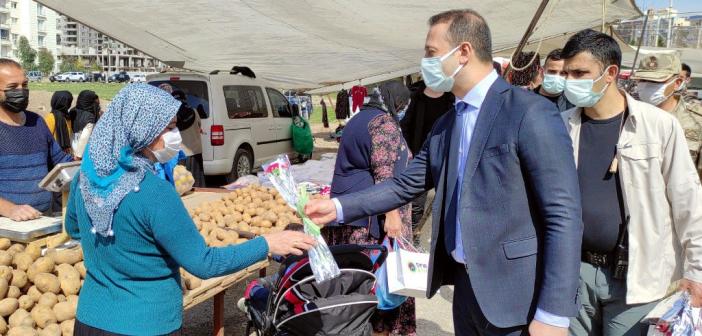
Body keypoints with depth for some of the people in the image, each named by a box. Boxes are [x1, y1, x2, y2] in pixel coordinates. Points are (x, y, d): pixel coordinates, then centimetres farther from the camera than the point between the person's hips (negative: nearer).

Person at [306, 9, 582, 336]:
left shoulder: (531, 113, -15)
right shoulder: (446, 124, 9)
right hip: (465, 284, 7)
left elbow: (563, 216, -17)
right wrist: (338, 207, 5)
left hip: (515, 295, -7)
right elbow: (406, 185, 15)